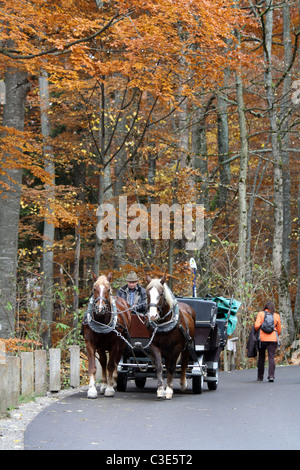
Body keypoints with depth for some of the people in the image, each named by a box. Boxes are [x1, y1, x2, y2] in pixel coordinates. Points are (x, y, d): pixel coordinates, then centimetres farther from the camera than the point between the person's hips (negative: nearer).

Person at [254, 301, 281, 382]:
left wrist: (257, 333, 8)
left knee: (261, 357, 11)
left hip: (262, 339, 0)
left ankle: (260, 377, 15)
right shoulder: (276, 316, 7)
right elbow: (279, 331, 11)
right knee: (271, 357, -3)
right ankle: (271, 375, -18)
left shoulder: (260, 314, 1)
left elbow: (256, 326, -11)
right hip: (273, 339, 0)